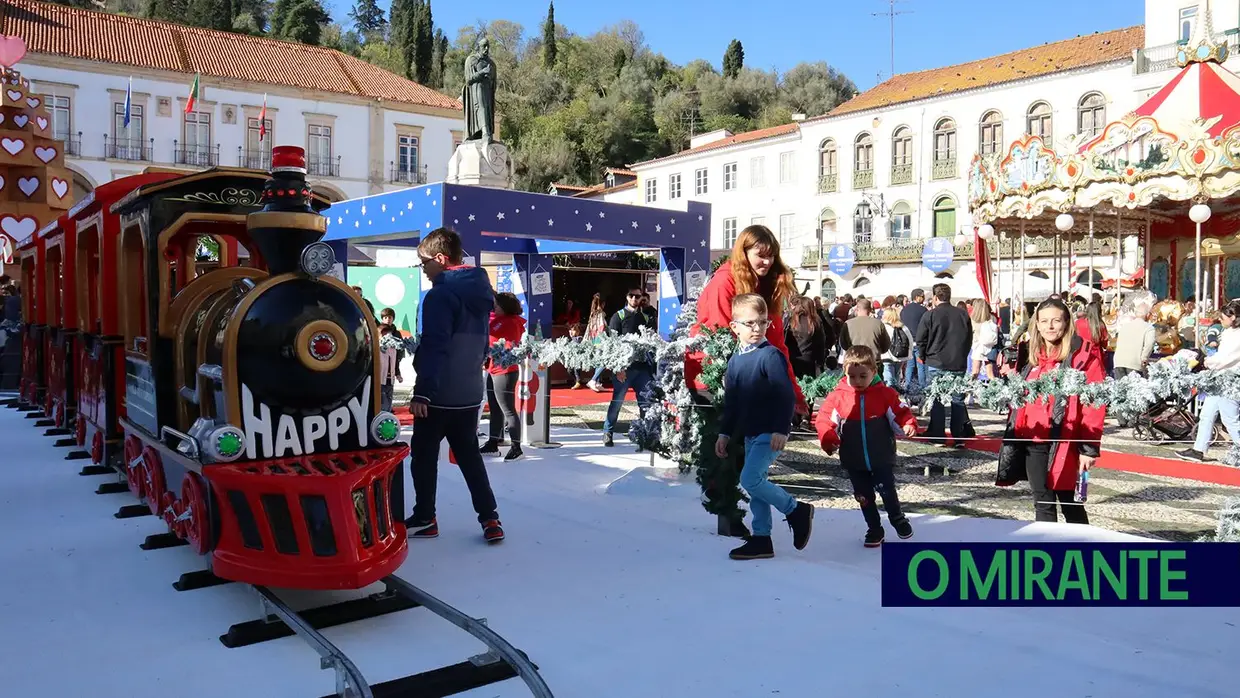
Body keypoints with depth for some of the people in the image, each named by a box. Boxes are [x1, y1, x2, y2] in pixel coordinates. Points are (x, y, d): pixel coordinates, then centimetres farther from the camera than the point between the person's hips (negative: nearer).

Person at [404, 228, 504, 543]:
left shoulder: (441, 295, -16)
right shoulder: (480, 293, 11)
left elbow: (434, 348, -22)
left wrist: (422, 390, -21)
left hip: (439, 394, -8)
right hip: (470, 393, 8)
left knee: (424, 455, 8)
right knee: (469, 455, 14)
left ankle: (424, 519, 18)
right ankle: (490, 518, 11)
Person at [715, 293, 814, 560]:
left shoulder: (770, 355, -12)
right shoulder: (735, 359, 10)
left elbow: (786, 395, -17)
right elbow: (731, 401, 17)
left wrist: (781, 430, -21)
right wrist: (725, 433, 16)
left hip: (770, 433, -8)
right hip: (750, 433, 8)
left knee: (750, 480, -15)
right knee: (755, 484, 10)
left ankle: (797, 511, 4)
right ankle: (761, 540, 19)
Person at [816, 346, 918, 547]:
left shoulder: (885, 394, -8)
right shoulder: (837, 396, -8)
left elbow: (901, 413, -3)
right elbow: (824, 420, -7)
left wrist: (908, 425, -23)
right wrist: (828, 439, -22)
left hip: (882, 459, -2)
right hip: (854, 462, 2)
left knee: (887, 491, 6)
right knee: (864, 497, 13)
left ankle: (897, 519, 35)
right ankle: (874, 529, 31)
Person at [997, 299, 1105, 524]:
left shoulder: (1083, 355, -6)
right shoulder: (1032, 354, 12)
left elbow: (1094, 403, -10)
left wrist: (1089, 447, -13)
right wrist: (1015, 433, 9)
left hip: (1064, 443, -5)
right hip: (1032, 441, 5)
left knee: (1070, 504, 4)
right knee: (1043, 504, 11)